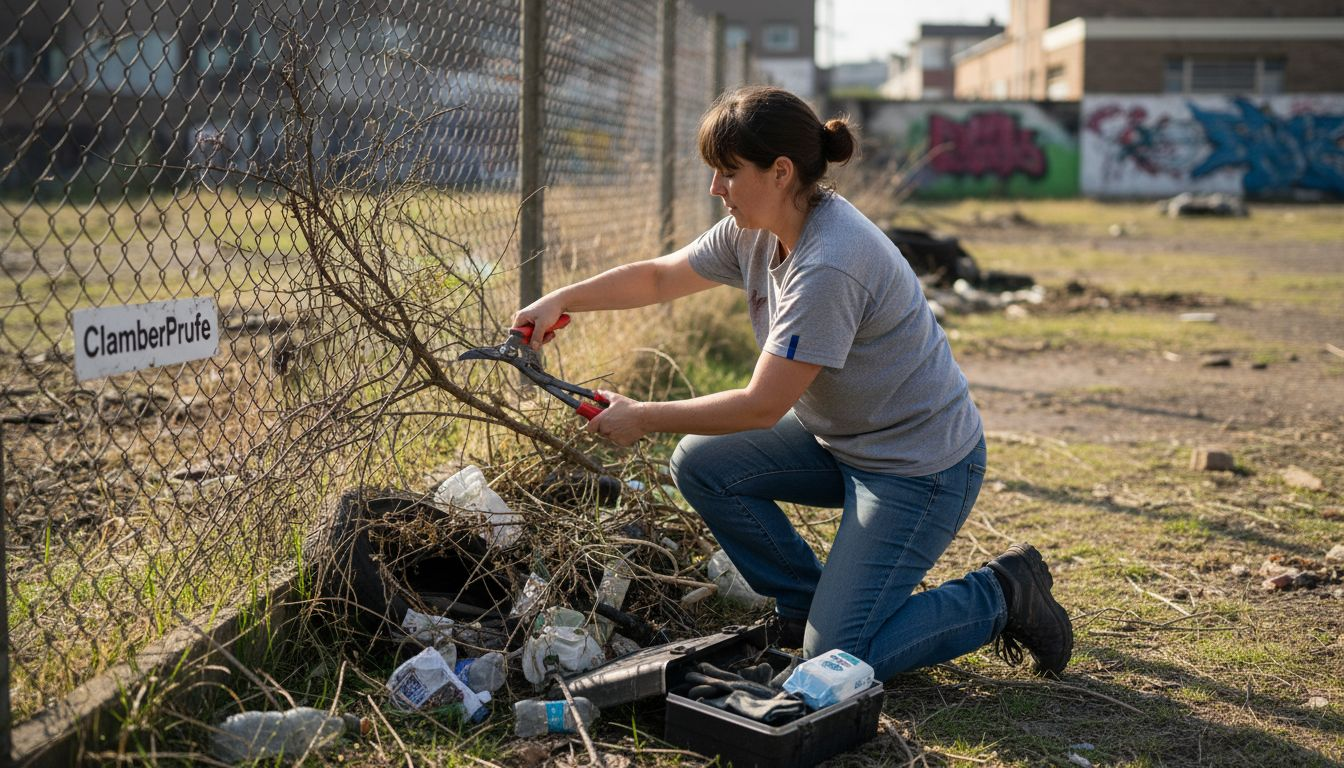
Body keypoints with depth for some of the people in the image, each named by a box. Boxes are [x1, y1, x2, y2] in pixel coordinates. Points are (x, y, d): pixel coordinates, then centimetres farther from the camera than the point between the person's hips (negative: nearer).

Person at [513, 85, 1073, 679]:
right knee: (700, 463, -3)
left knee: (836, 664, -10)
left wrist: (642, 418, -17)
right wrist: (561, 300, 0)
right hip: (838, 438, 9)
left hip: (919, 468, -9)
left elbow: (762, 406, -26)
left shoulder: (829, 266, -30)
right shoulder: (754, 231, -3)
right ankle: (808, 604, 14)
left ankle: (1001, 596, 10)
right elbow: (659, 277, 11)